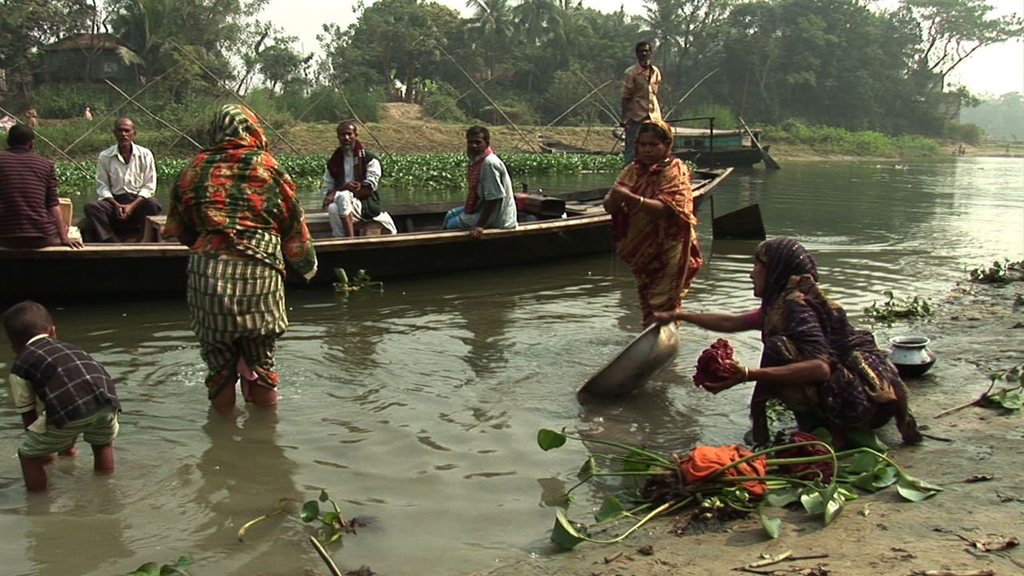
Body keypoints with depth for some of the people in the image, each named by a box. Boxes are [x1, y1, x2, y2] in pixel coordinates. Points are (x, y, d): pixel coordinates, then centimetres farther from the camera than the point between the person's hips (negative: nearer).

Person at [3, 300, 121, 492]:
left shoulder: (20, 366, 22)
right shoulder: (69, 347, 36)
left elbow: (29, 415, 25)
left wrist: (42, 450, 44)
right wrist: (69, 444, 58)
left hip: (69, 411, -5)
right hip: (105, 400, 5)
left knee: (28, 455, 19)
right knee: (103, 444, 35)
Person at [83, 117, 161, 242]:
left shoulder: (145, 154, 4)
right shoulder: (105, 156, 5)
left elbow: (149, 185, 0)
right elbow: (102, 186, 4)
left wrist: (132, 205, -14)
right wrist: (116, 204, -14)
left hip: (138, 200, -1)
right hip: (115, 200, 1)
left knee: (152, 204, -36)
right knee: (91, 207, -28)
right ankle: (111, 243, -34)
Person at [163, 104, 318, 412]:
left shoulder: (195, 169, 10)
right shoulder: (268, 167, 5)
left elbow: (179, 229, 16)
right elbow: (294, 225, 10)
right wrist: (307, 264, 26)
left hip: (207, 271, 1)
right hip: (259, 271, -1)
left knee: (219, 358, 14)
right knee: (261, 359, 13)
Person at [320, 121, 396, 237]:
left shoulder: (370, 160, 1)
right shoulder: (333, 163, 13)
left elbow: (369, 188, -9)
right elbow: (326, 189, 12)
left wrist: (336, 192, -15)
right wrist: (344, 186, -13)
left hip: (366, 205, -3)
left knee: (343, 197, -36)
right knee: (333, 209, -34)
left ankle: (350, 240, -38)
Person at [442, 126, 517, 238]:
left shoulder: (489, 163, -27)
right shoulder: (476, 160, 2)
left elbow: (494, 198, -27)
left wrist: (480, 225, -26)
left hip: (495, 216, -10)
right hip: (482, 207, 10)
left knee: (452, 224, -1)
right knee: (450, 215, 22)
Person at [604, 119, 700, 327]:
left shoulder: (675, 171, -11)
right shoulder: (633, 171, 4)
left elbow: (666, 209, -28)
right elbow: (609, 207, -4)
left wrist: (631, 198, -41)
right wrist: (616, 196, -27)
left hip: (668, 253, -6)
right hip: (641, 251, 6)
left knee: (663, 305, -6)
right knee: (647, 304, 16)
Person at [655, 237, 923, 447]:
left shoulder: (795, 305, -18)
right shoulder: (780, 303, 11)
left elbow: (820, 367, -31)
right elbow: (731, 323, 23)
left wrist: (748, 375, -37)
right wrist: (680, 316, 29)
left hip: (859, 397, -10)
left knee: (778, 350, -23)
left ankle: (832, 433, -13)